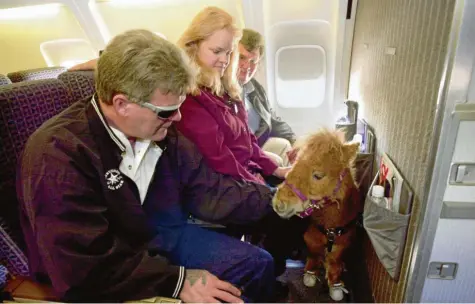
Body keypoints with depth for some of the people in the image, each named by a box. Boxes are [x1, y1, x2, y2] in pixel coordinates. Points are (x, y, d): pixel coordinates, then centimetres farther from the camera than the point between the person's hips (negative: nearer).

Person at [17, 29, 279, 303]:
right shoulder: (59, 154, -27)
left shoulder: (158, 131, -6)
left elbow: (209, 191, -1)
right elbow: (85, 269, -30)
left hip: (161, 239, 7)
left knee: (259, 264, 8)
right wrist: (179, 281, -26)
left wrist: (273, 198, -5)